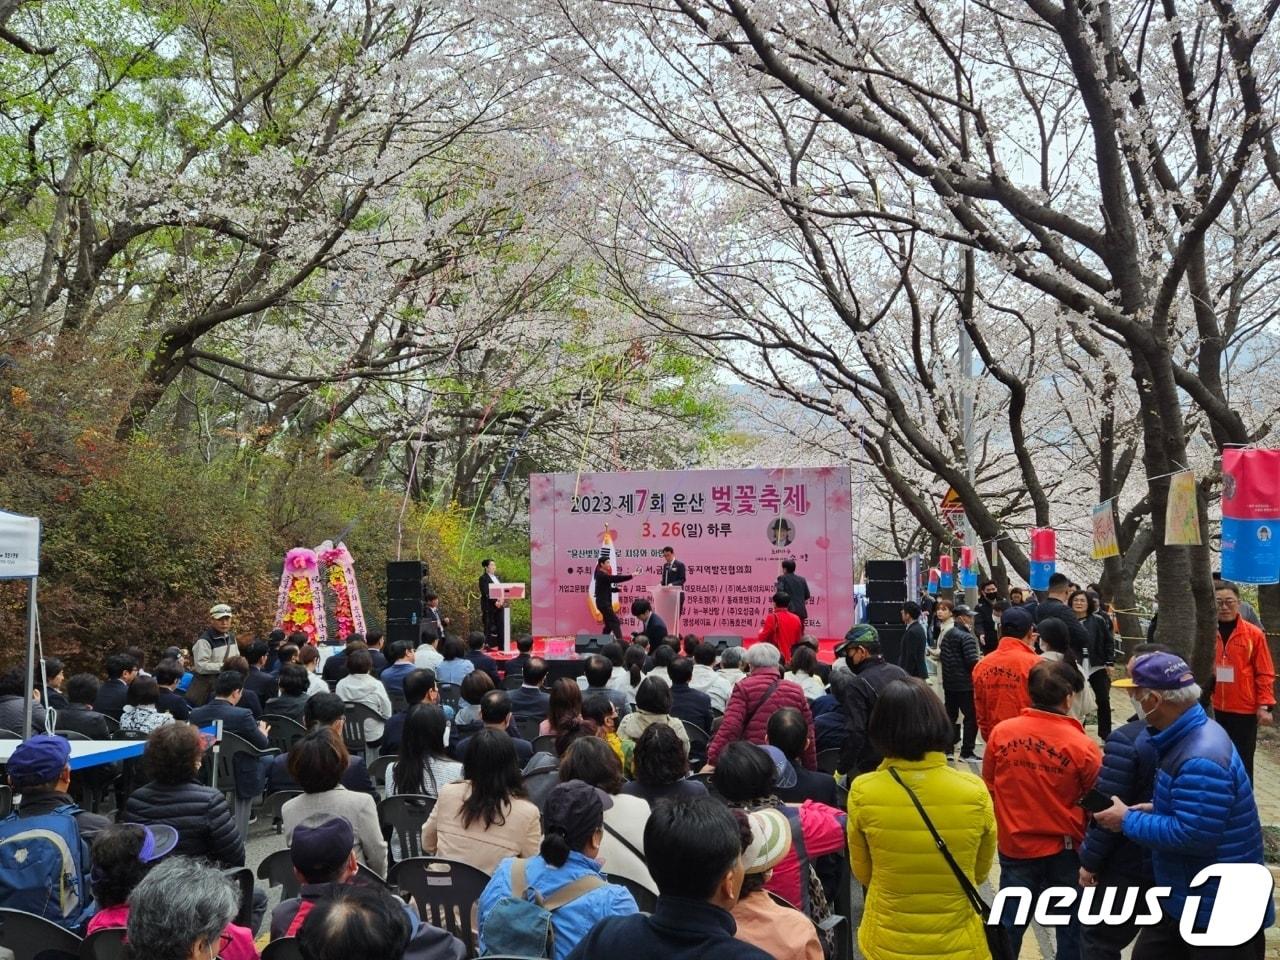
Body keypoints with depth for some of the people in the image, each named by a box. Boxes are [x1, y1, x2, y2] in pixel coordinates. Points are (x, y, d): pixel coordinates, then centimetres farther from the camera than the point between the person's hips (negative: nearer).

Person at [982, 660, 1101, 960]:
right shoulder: (1082, 745, -17)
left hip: (1015, 846, 2)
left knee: (1009, 925, 16)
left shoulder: (1001, 732, -11)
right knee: (1070, 925, 17)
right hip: (1064, 849, -2)